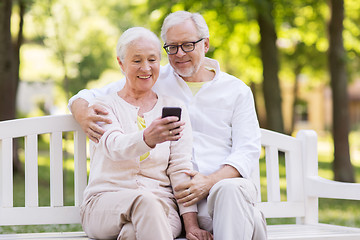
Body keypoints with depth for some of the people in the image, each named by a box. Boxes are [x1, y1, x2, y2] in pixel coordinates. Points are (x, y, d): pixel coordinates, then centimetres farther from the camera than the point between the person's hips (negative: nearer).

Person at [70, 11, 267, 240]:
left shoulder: (237, 90, 14)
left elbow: (248, 151, 5)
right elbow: (87, 97, 17)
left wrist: (210, 182, -15)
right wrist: (83, 113, -10)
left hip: (225, 182, -1)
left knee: (229, 190, -38)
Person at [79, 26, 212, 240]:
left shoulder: (174, 108, 14)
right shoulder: (104, 106, 8)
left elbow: (181, 169, 4)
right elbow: (114, 146, -14)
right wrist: (148, 138, -39)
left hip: (161, 206, 0)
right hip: (104, 202, 0)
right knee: (144, 200, -36)